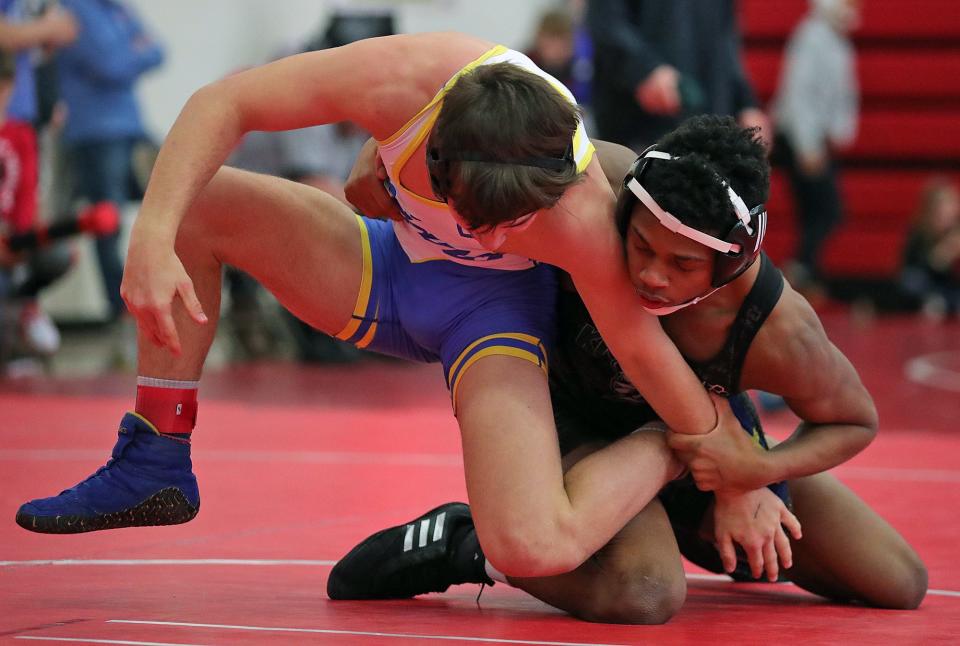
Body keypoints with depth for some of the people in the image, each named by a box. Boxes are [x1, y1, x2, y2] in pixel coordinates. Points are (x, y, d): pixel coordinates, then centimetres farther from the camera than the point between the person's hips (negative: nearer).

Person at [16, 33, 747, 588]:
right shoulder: (405, 81, -34)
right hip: (391, 264, 4)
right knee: (197, 206, -17)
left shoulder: (581, 217, -38)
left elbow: (642, 347, -22)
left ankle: (667, 449, 3)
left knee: (535, 549, -29)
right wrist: (152, 238, -35)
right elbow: (222, 103, -23)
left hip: (493, 305, -4)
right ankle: (156, 462, -6)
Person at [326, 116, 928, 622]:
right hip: (571, 414, -3)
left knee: (900, 585, 7)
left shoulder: (779, 332, -35)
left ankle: (687, 527, 29)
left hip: (702, 424, 3)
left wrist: (756, 471, -29)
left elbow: (855, 421, -14)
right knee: (642, 594, -36)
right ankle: (466, 544, -8)